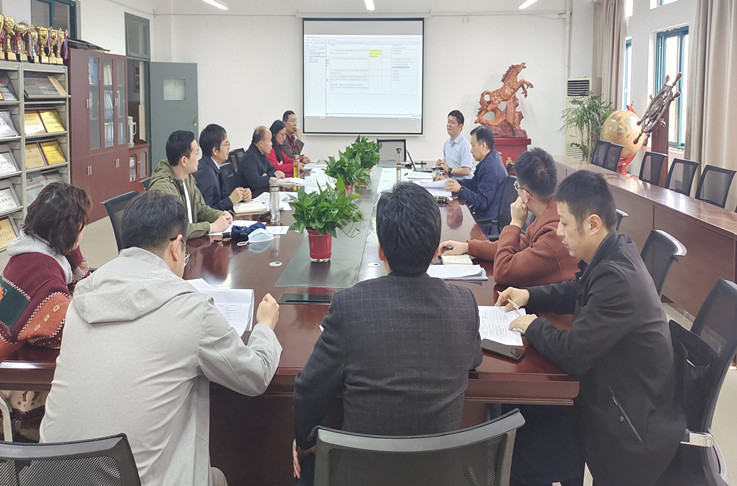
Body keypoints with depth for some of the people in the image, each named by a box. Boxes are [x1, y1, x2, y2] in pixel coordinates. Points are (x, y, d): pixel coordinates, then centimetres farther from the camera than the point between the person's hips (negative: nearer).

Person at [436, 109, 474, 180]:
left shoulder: (465, 145, -12)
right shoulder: (446, 143, 16)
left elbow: (466, 171, -18)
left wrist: (449, 170, -10)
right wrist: (441, 162, 9)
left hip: (461, 182, -8)